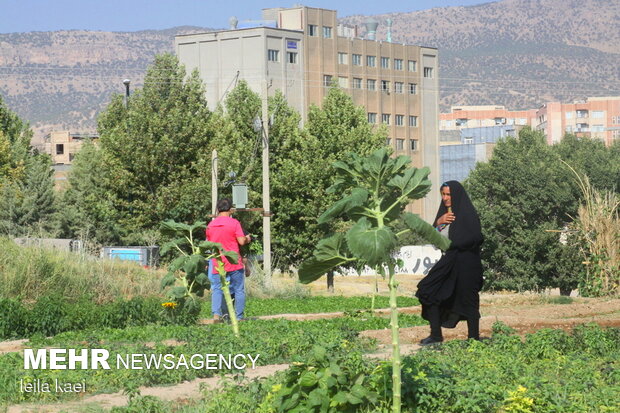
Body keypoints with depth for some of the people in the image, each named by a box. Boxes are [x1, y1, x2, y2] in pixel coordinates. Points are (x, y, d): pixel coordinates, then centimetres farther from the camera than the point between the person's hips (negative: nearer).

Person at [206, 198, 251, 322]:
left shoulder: (210, 225, 6)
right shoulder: (234, 223, -8)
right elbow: (241, 241, -12)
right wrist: (247, 239, 9)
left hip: (217, 264, 3)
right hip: (234, 264, -3)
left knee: (217, 289, 6)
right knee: (239, 290, 6)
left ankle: (216, 314, -12)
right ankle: (239, 317, 6)